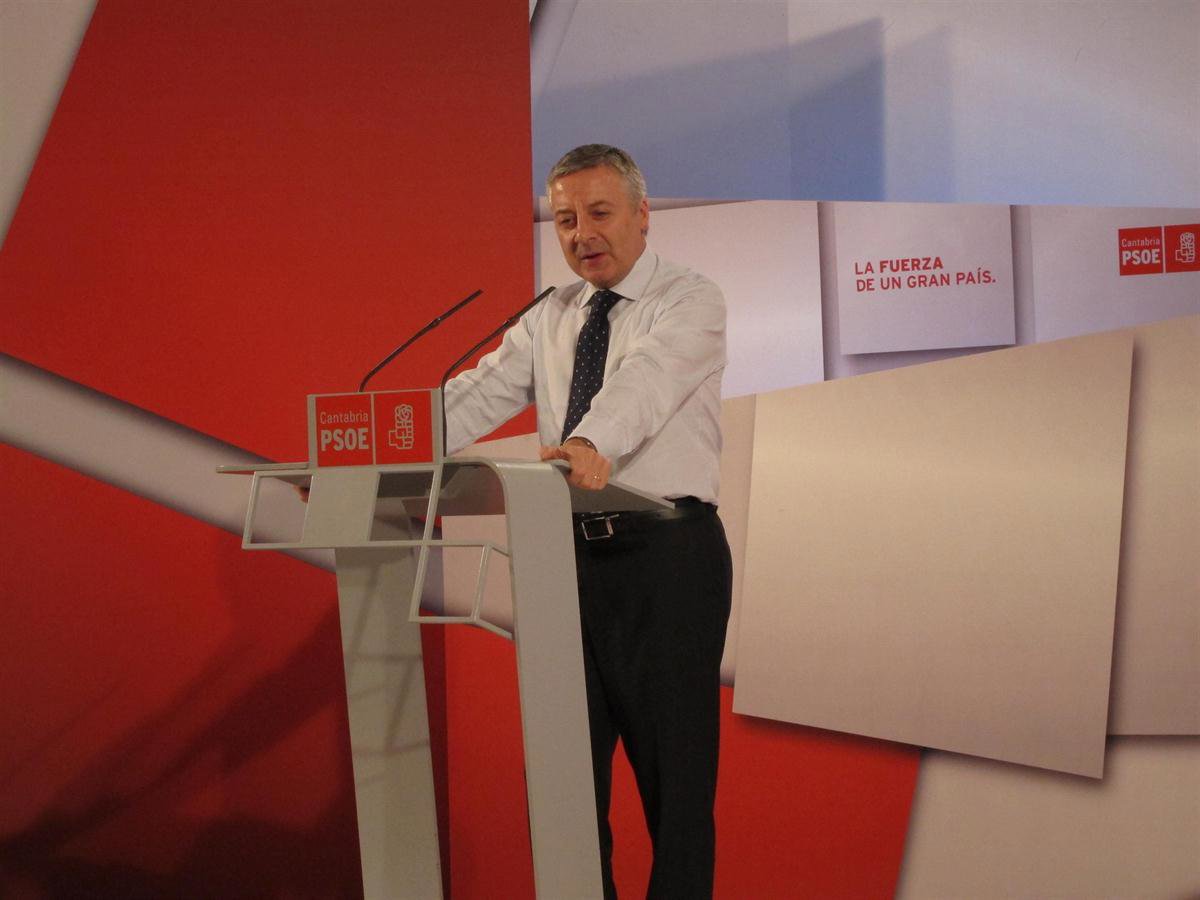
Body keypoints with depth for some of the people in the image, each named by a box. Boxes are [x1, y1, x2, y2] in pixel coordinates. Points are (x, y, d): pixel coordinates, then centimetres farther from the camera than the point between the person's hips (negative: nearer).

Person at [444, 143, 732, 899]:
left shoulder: (690, 301, -5)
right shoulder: (549, 319, 15)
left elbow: (645, 377, -26)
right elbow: (479, 395, 2)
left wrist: (595, 443, -46)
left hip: (668, 552, -6)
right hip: (574, 553, 6)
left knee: (673, 756, 0)